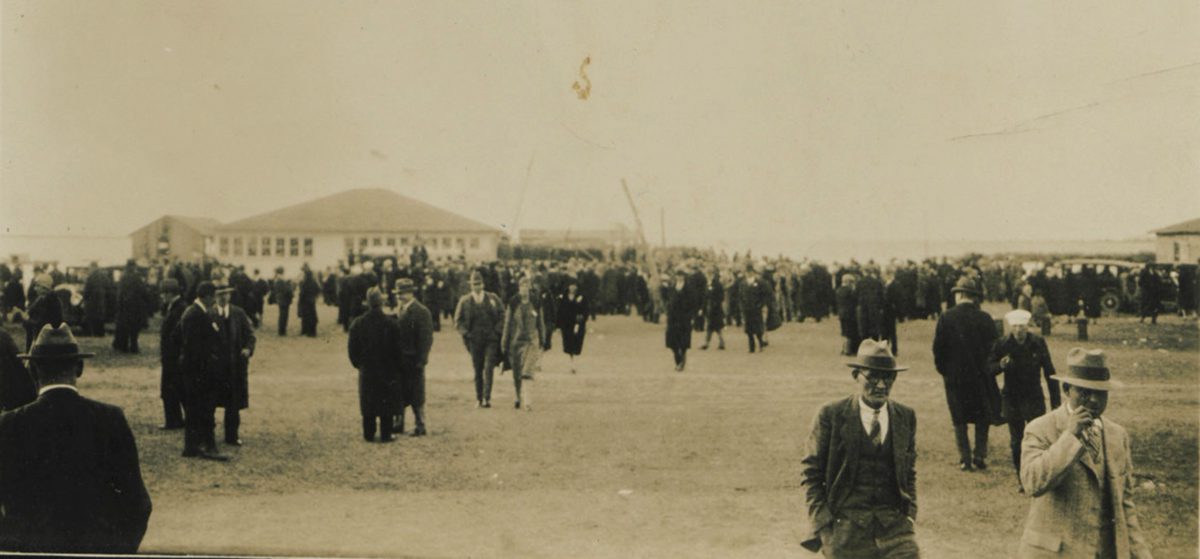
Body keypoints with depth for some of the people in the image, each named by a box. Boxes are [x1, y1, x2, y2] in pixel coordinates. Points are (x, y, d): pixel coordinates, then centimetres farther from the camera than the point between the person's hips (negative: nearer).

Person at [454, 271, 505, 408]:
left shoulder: (493, 298, 5)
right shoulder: (464, 301, 4)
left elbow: (502, 316, 8)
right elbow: (458, 321, 9)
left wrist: (497, 331, -4)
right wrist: (466, 334, -3)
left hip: (491, 340, -1)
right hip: (474, 340, 1)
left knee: (489, 369, -11)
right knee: (477, 370, 5)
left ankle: (487, 398, -10)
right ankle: (478, 399, 14)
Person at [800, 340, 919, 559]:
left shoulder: (906, 417, 8)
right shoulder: (831, 415, -3)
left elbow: (909, 472, 17)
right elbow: (810, 472, 0)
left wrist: (909, 513, 6)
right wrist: (823, 523, -6)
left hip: (894, 523, 3)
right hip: (846, 524, -2)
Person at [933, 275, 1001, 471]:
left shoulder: (945, 318, -9)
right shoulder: (985, 319, -8)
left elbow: (938, 349, -6)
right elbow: (993, 348, -2)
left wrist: (944, 372, 7)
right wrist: (988, 369, 13)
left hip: (954, 377, -1)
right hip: (981, 375, 1)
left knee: (959, 420, 9)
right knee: (982, 418, 15)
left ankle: (965, 460, 8)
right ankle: (980, 457, 9)